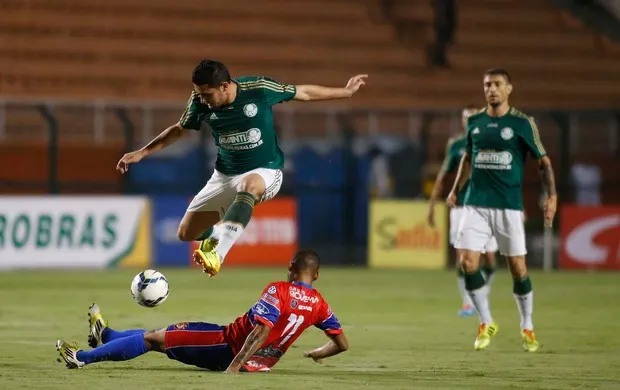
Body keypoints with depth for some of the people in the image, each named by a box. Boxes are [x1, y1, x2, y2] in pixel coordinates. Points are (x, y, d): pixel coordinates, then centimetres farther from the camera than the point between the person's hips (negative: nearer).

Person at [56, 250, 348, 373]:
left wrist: (235, 366, -33)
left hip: (227, 346, -7)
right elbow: (342, 344, 6)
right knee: (161, 336, 24)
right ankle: (105, 335, 40)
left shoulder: (278, 291, -19)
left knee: (153, 337, 2)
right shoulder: (319, 304, 0)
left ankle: (83, 357, 10)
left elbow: (261, 330, -31)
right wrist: (318, 354, 27)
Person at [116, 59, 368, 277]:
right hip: (224, 176, 5)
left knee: (249, 186, -42)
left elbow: (303, 93, -4)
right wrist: (141, 153, 6)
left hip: (265, 172, -5)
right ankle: (219, 233, 39)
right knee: (186, 233, 3)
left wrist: (346, 92, 3)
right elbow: (179, 130, 9)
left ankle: (217, 254, -53)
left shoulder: (259, 89, -20)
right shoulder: (199, 103, -11)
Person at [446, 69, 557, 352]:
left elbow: (543, 161, 1)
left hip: (509, 206, -3)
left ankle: (527, 329, 17)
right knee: (468, 262, -9)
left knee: (518, 268, -1)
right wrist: (455, 190, 21)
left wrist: (551, 195, -10)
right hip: (476, 204, 3)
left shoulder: (522, 123, -3)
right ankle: (486, 324, 9)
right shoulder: (474, 122, 8)